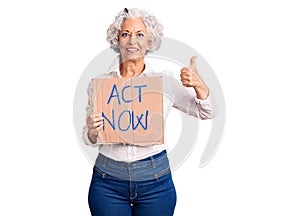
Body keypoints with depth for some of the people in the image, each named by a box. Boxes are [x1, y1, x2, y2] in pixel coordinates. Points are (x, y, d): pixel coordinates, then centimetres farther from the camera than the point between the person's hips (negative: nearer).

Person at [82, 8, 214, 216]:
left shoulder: (165, 82, 0)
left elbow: (205, 113, 10)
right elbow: (89, 139, 7)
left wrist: (199, 85, -9)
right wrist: (92, 132, -17)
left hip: (155, 180, 0)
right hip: (108, 180, 1)